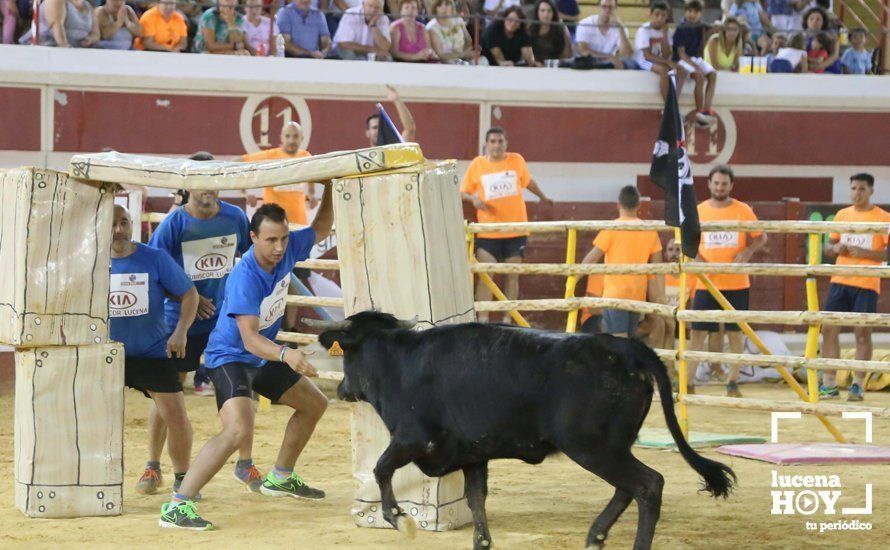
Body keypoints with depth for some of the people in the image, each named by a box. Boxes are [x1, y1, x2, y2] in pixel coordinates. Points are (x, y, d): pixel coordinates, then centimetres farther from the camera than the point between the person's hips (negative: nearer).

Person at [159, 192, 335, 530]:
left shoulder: (287, 249, -10)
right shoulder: (245, 277, -32)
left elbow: (321, 228, 11)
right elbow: (250, 339, -37)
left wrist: (330, 190, -7)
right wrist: (285, 354, -55)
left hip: (264, 357, 9)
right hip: (230, 357, -9)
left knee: (314, 404, 23)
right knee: (238, 430, -31)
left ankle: (280, 478, 41)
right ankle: (177, 506, -32)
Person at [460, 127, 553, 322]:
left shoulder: (517, 160, 4)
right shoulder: (477, 164, -1)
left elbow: (528, 181, 23)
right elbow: (463, 192, 4)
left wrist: (542, 197, 37)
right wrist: (474, 199, -17)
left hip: (516, 230, 2)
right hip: (488, 231, -2)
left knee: (512, 276, 6)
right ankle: (483, 320, -10)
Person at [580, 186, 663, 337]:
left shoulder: (611, 228, -6)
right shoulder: (650, 231, 6)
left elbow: (592, 258, -4)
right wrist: (661, 296, 7)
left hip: (615, 293, -5)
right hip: (638, 296, 5)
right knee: (629, 338, 14)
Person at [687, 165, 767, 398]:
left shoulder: (743, 211, 0)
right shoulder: (698, 212, 3)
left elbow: (761, 238, 7)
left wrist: (748, 252, -13)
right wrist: (698, 260, -8)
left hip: (736, 284, -1)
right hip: (706, 283, 1)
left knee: (735, 332, 5)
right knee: (697, 332, -2)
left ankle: (733, 383, 15)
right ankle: (689, 383, 3)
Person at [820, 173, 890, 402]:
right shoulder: (842, 215, 12)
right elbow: (828, 247, 19)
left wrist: (864, 253, -17)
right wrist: (835, 248, -3)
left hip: (866, 284, -4)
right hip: (840, 281, 4)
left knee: (862, 333, -3)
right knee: (829, 329, 1)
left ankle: (858, 385, 4)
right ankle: (829, 385, 7)